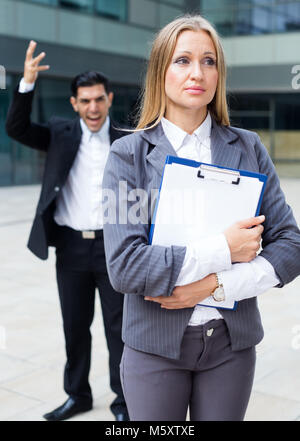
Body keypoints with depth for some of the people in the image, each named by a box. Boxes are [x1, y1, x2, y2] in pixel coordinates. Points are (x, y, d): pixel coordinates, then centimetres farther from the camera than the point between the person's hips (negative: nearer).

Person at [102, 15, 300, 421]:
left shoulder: (248, 148, 1)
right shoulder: (128, 154, -6)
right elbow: (123, 266, -16)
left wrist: (216, 285, -15)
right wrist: (221, 251, -18)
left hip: (232, 343, 2)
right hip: (155, 345, -2)